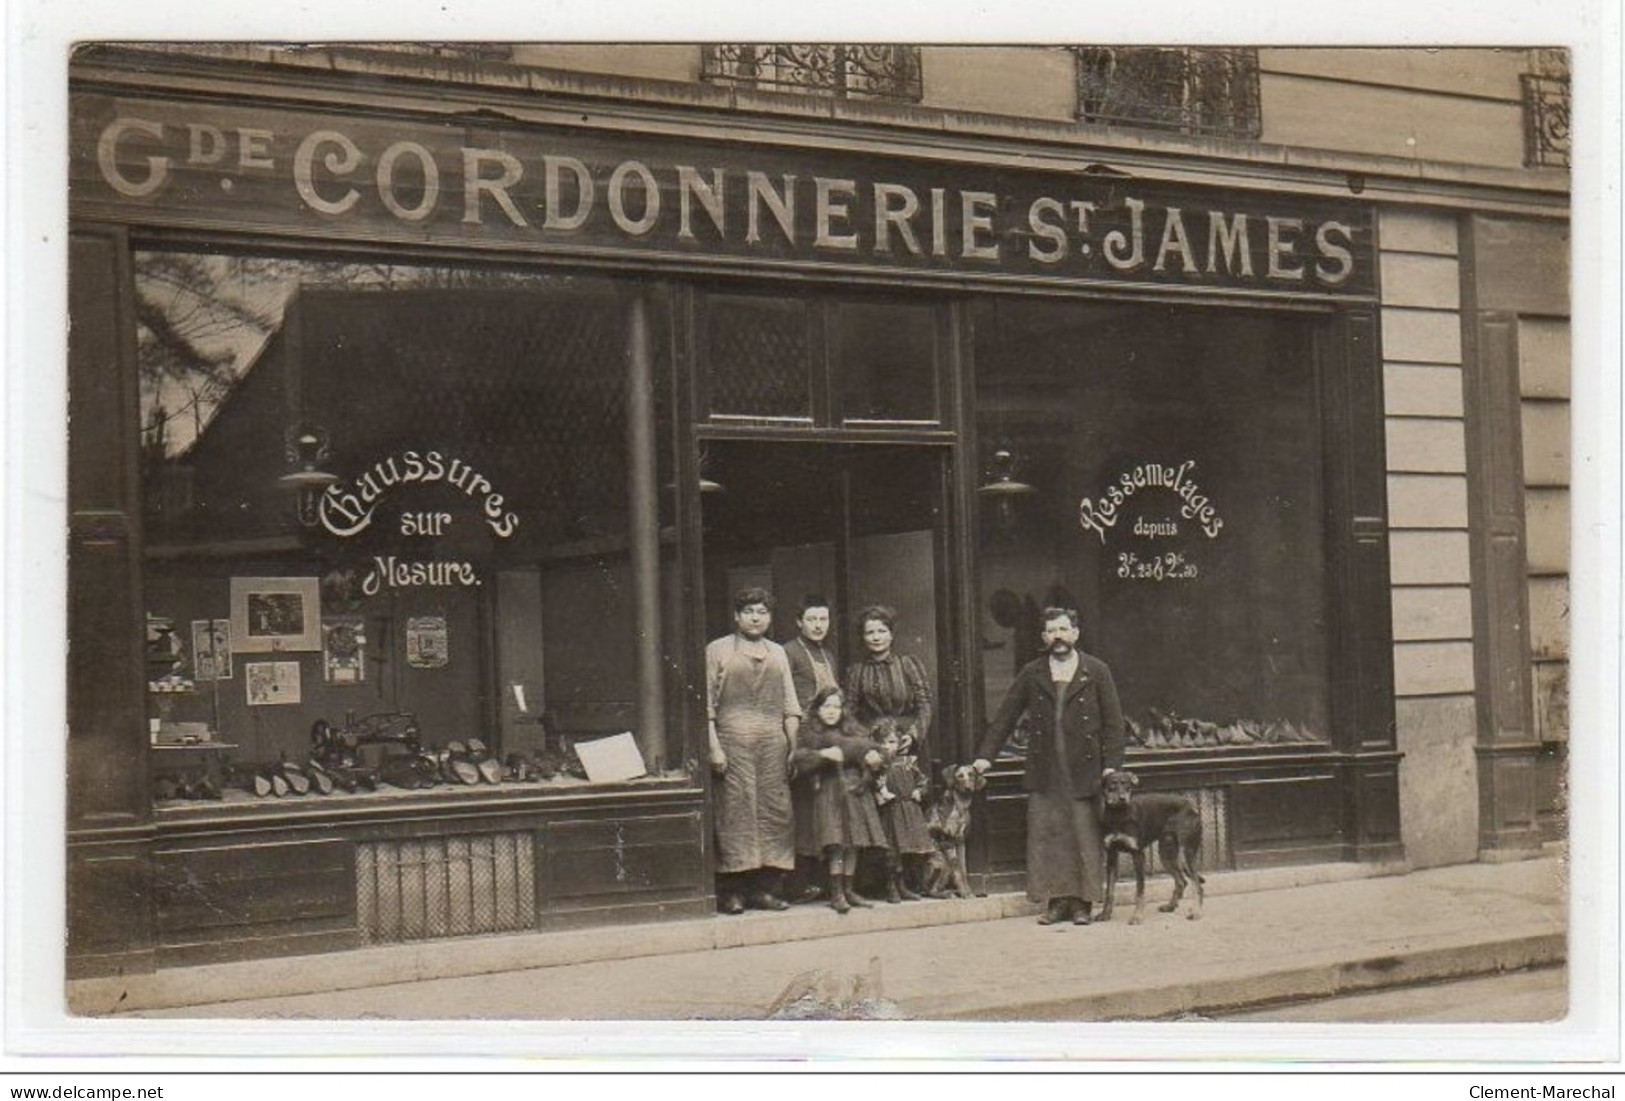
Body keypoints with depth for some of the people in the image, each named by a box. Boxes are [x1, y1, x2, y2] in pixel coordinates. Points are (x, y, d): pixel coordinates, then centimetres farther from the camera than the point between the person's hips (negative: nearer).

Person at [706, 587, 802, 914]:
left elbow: (790, 706, 16)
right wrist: (714, 747, -10)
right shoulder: (718, 650, 5)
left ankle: (764, 887, 6)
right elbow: (707, 705, 0)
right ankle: (732, 891, -6)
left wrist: (795, 747, 6)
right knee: (735, 810, -8)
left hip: (773, 741, 4)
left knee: (774, 810, 0)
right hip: (734, 740, -4)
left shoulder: (778, 653, 18)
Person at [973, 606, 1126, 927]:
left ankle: (1082, 903, 6)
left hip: (1084, 769, -2)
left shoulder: (1096, 672, 4)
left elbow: (1113, 722, 3)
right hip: (1045, 773, 2)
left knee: (1085, 836, -1)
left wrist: (1112, 765, -5)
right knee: (1046, 836, -1)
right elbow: (1005, 717, 10)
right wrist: (985, 755, 2)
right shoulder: (1031, 674, 9)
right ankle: (1056, 901, 6)